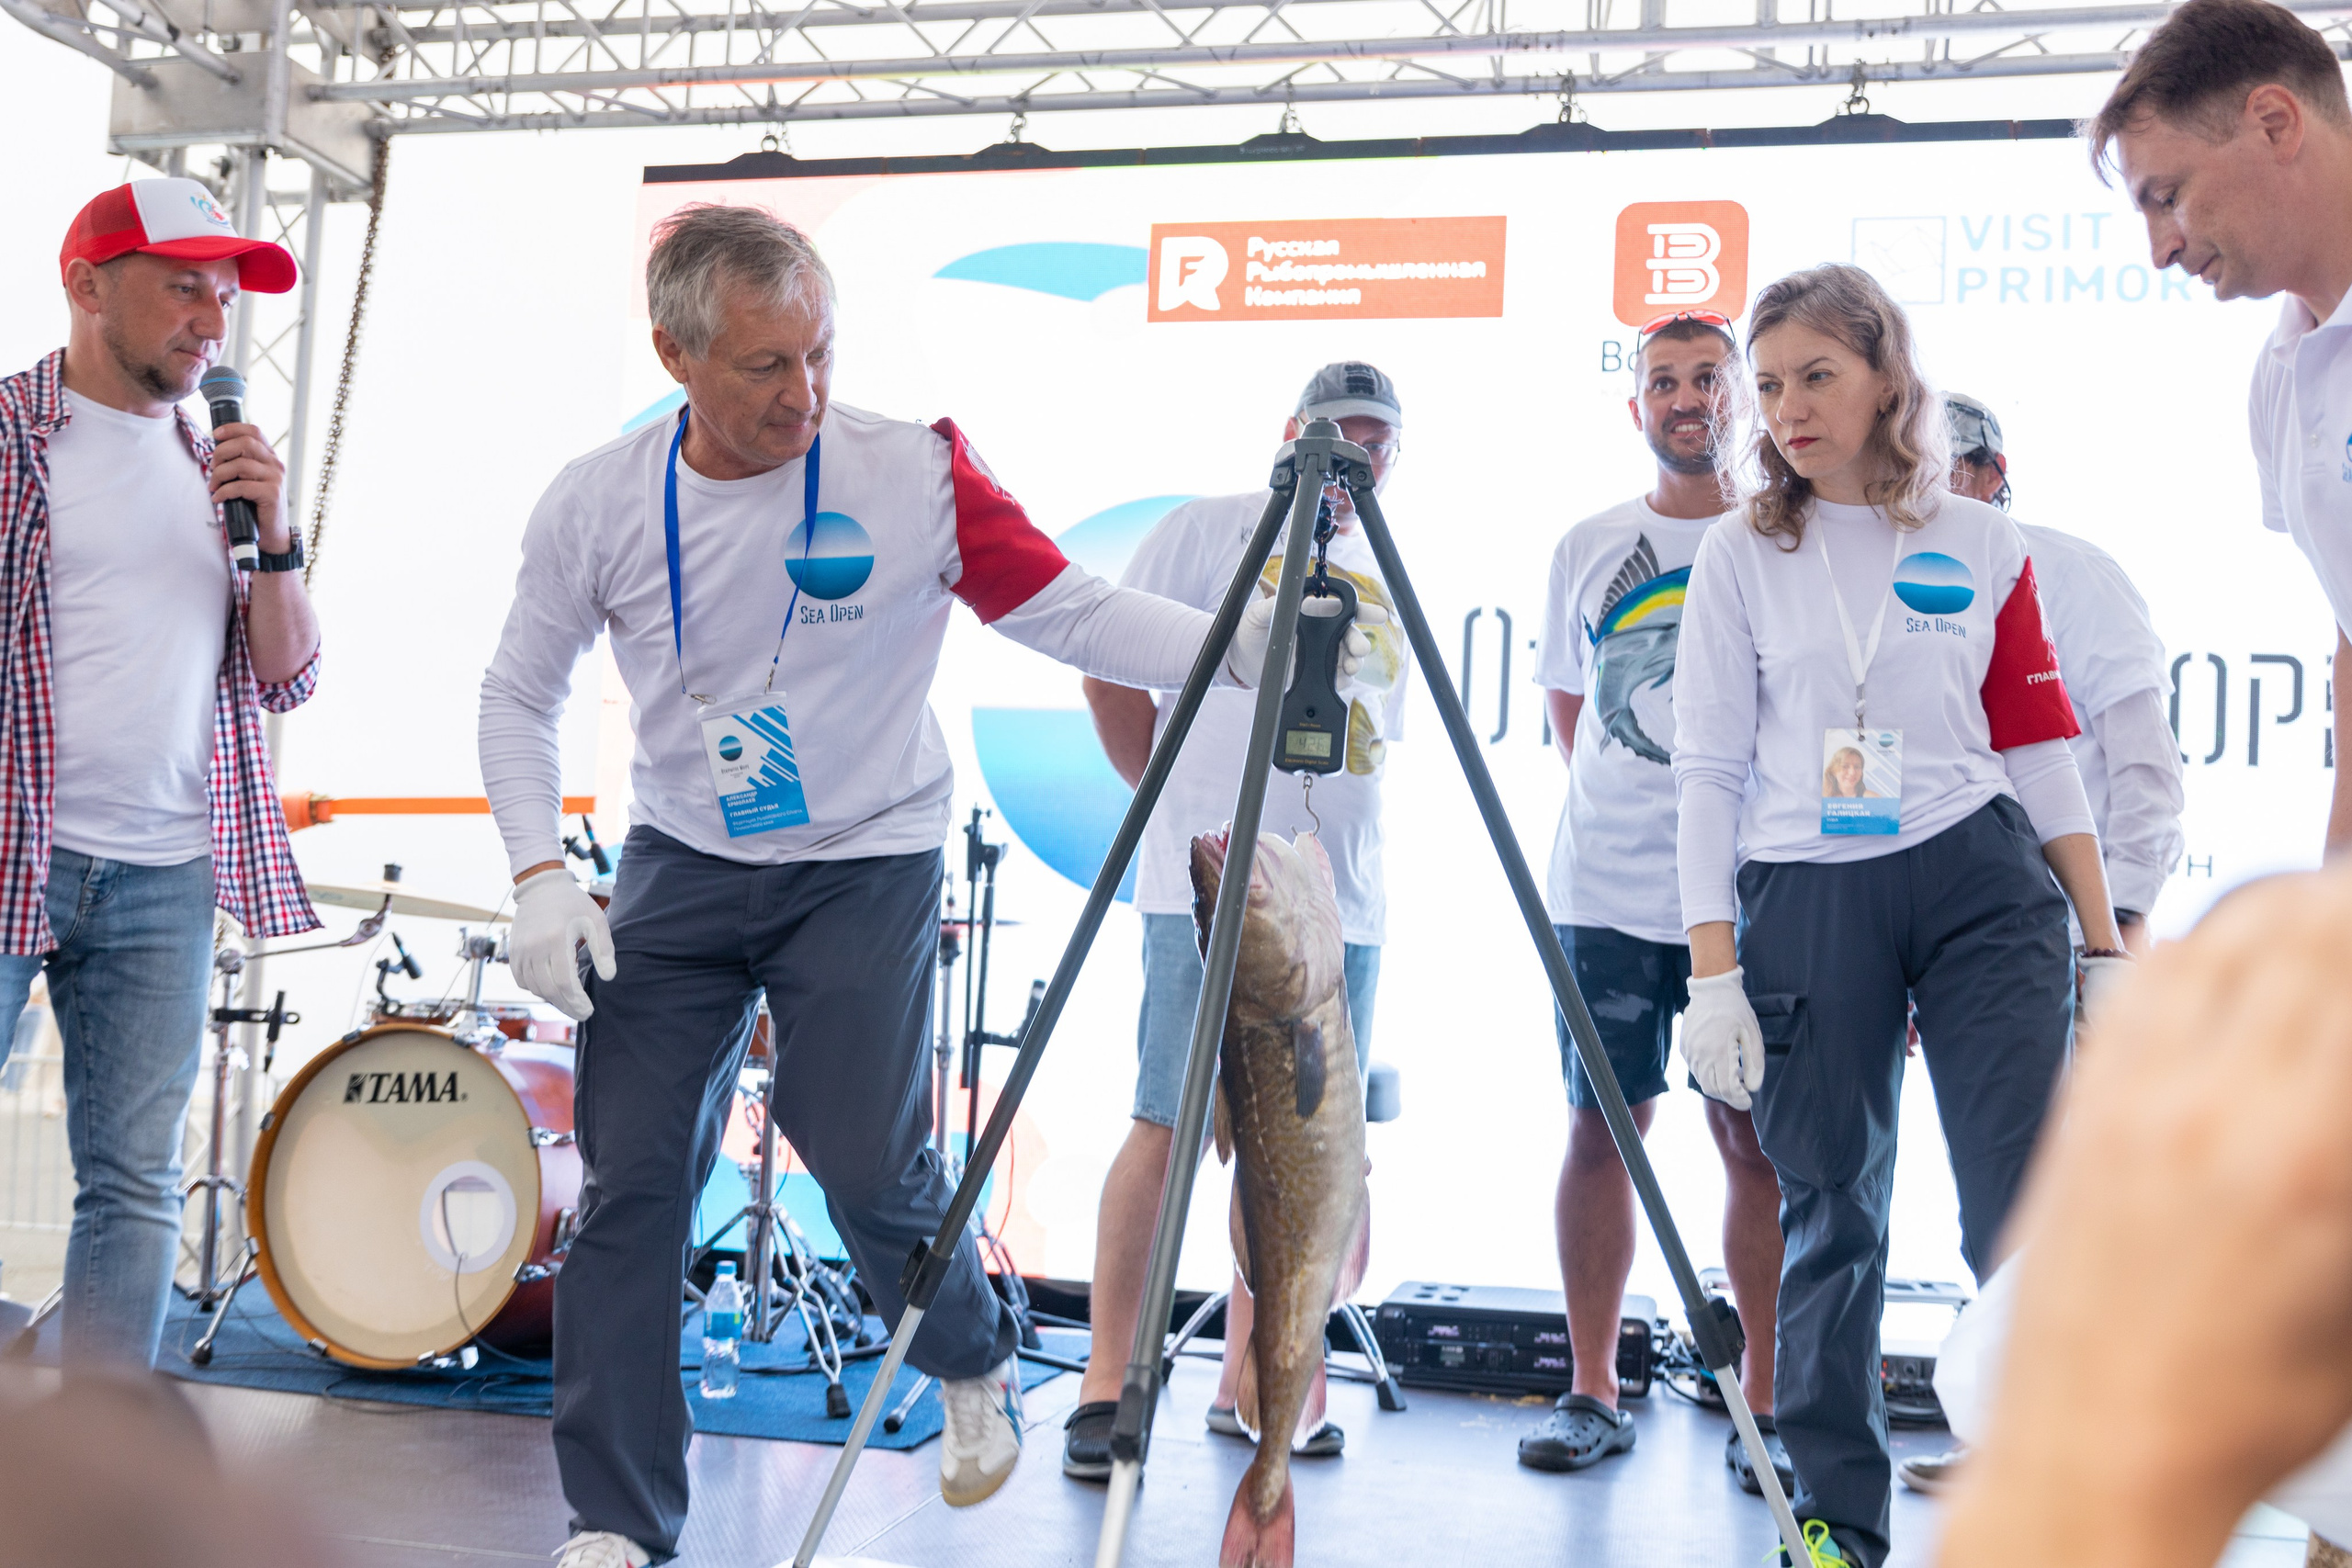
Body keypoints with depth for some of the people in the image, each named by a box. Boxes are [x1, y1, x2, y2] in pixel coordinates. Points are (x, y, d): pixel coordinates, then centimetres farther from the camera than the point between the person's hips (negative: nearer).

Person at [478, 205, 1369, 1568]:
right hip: (682, 868, 3)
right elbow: (522, 694, 5)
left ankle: (977, 1366, 24)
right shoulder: (597, 506, -6)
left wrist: (1249, 645, -28)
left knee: (867, 1158, -11)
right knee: (629, 1177, -1)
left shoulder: (915, 476, -13)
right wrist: (542, 873, -7)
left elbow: (1075, 614, -12)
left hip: (867, 868, -2)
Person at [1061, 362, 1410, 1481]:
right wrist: (1177, 798, 3)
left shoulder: (1384, 586, 20)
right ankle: (1105, 1388, -2)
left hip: (1343, 904, 6)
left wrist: (1330, 841, 15)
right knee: (1168, 1124, -7)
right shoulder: (1213, 530, 3)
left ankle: (1249, 1384, 17)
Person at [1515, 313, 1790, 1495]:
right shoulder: (1585, 549, 12)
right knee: (1601, 1126, 3)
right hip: (1605, 892, 2)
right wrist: (1623, 803, 11)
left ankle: (1764, 1399, 11)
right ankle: (1590, 1393, 12)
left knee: (1755, 1138, 0)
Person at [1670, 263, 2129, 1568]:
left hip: (1982, 884, 1)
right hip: (1806, 903, 0)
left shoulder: (1980, 545, 9)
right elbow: (1708, 770, 2)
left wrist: (2107, 946, 5)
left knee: (2028, 1217, -7)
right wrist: (1713, 974, -4)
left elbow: (2041, 751, 10)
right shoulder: (1740, 554, 6)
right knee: (1831, 1214, 5)